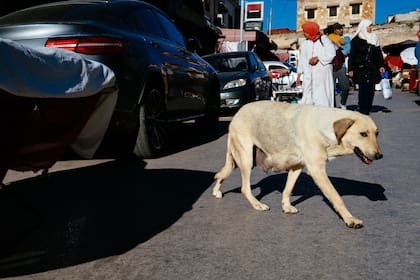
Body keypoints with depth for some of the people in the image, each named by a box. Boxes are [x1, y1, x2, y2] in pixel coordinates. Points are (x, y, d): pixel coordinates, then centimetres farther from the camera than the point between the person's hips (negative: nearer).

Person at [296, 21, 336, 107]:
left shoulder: (324, 40, 0)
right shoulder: (305, 43, 14)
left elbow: (331, 54, -7)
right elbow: (302, 60, 14)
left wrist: (318, 58, -16)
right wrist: (299, 76, 10)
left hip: (323, 73, -4)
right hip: (309, 75, 4)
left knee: (322, 96, -5)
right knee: (308, 98, -4)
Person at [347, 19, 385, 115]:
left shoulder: (374, 38, 15)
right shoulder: (356, 40, 0)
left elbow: (378, 53, 17)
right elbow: (352, 55, -2)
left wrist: (381, 65, 10)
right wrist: (350, 69, -8)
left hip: (372, 69, 5)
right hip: (361, 68, -5)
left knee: (371, 90, 4)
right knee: (363, 89, -10)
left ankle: (367, 109, 11)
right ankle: (363, 111, -7)